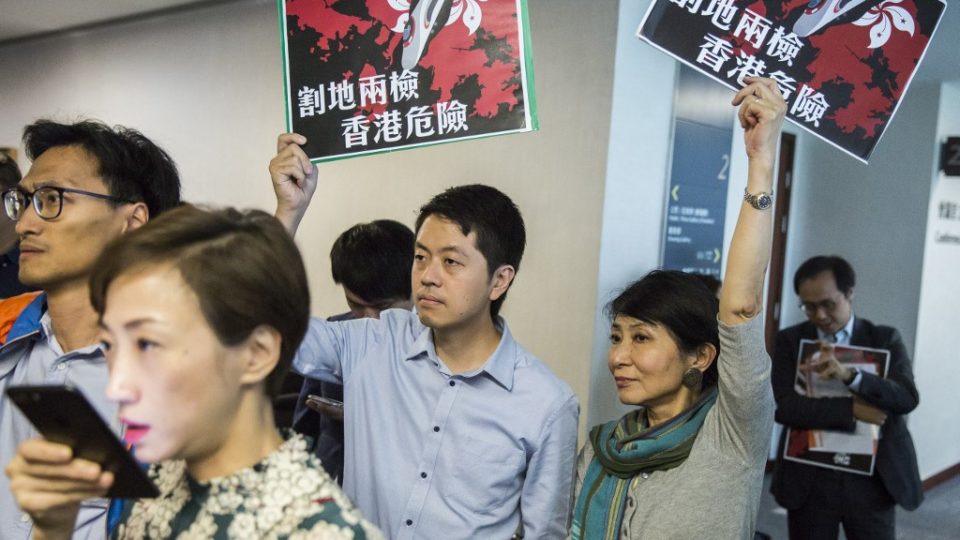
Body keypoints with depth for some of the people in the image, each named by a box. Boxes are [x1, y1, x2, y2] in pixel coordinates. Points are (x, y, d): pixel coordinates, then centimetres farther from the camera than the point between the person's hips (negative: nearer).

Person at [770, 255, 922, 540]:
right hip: (809, 479, 0)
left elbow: (908, 397, -11)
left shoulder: (885, 339, 3)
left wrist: (849, 375, -26)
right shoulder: (789, 341, 1)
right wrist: (851, 409, -20)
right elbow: (786, 407, -11)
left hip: (873, 478, 0)